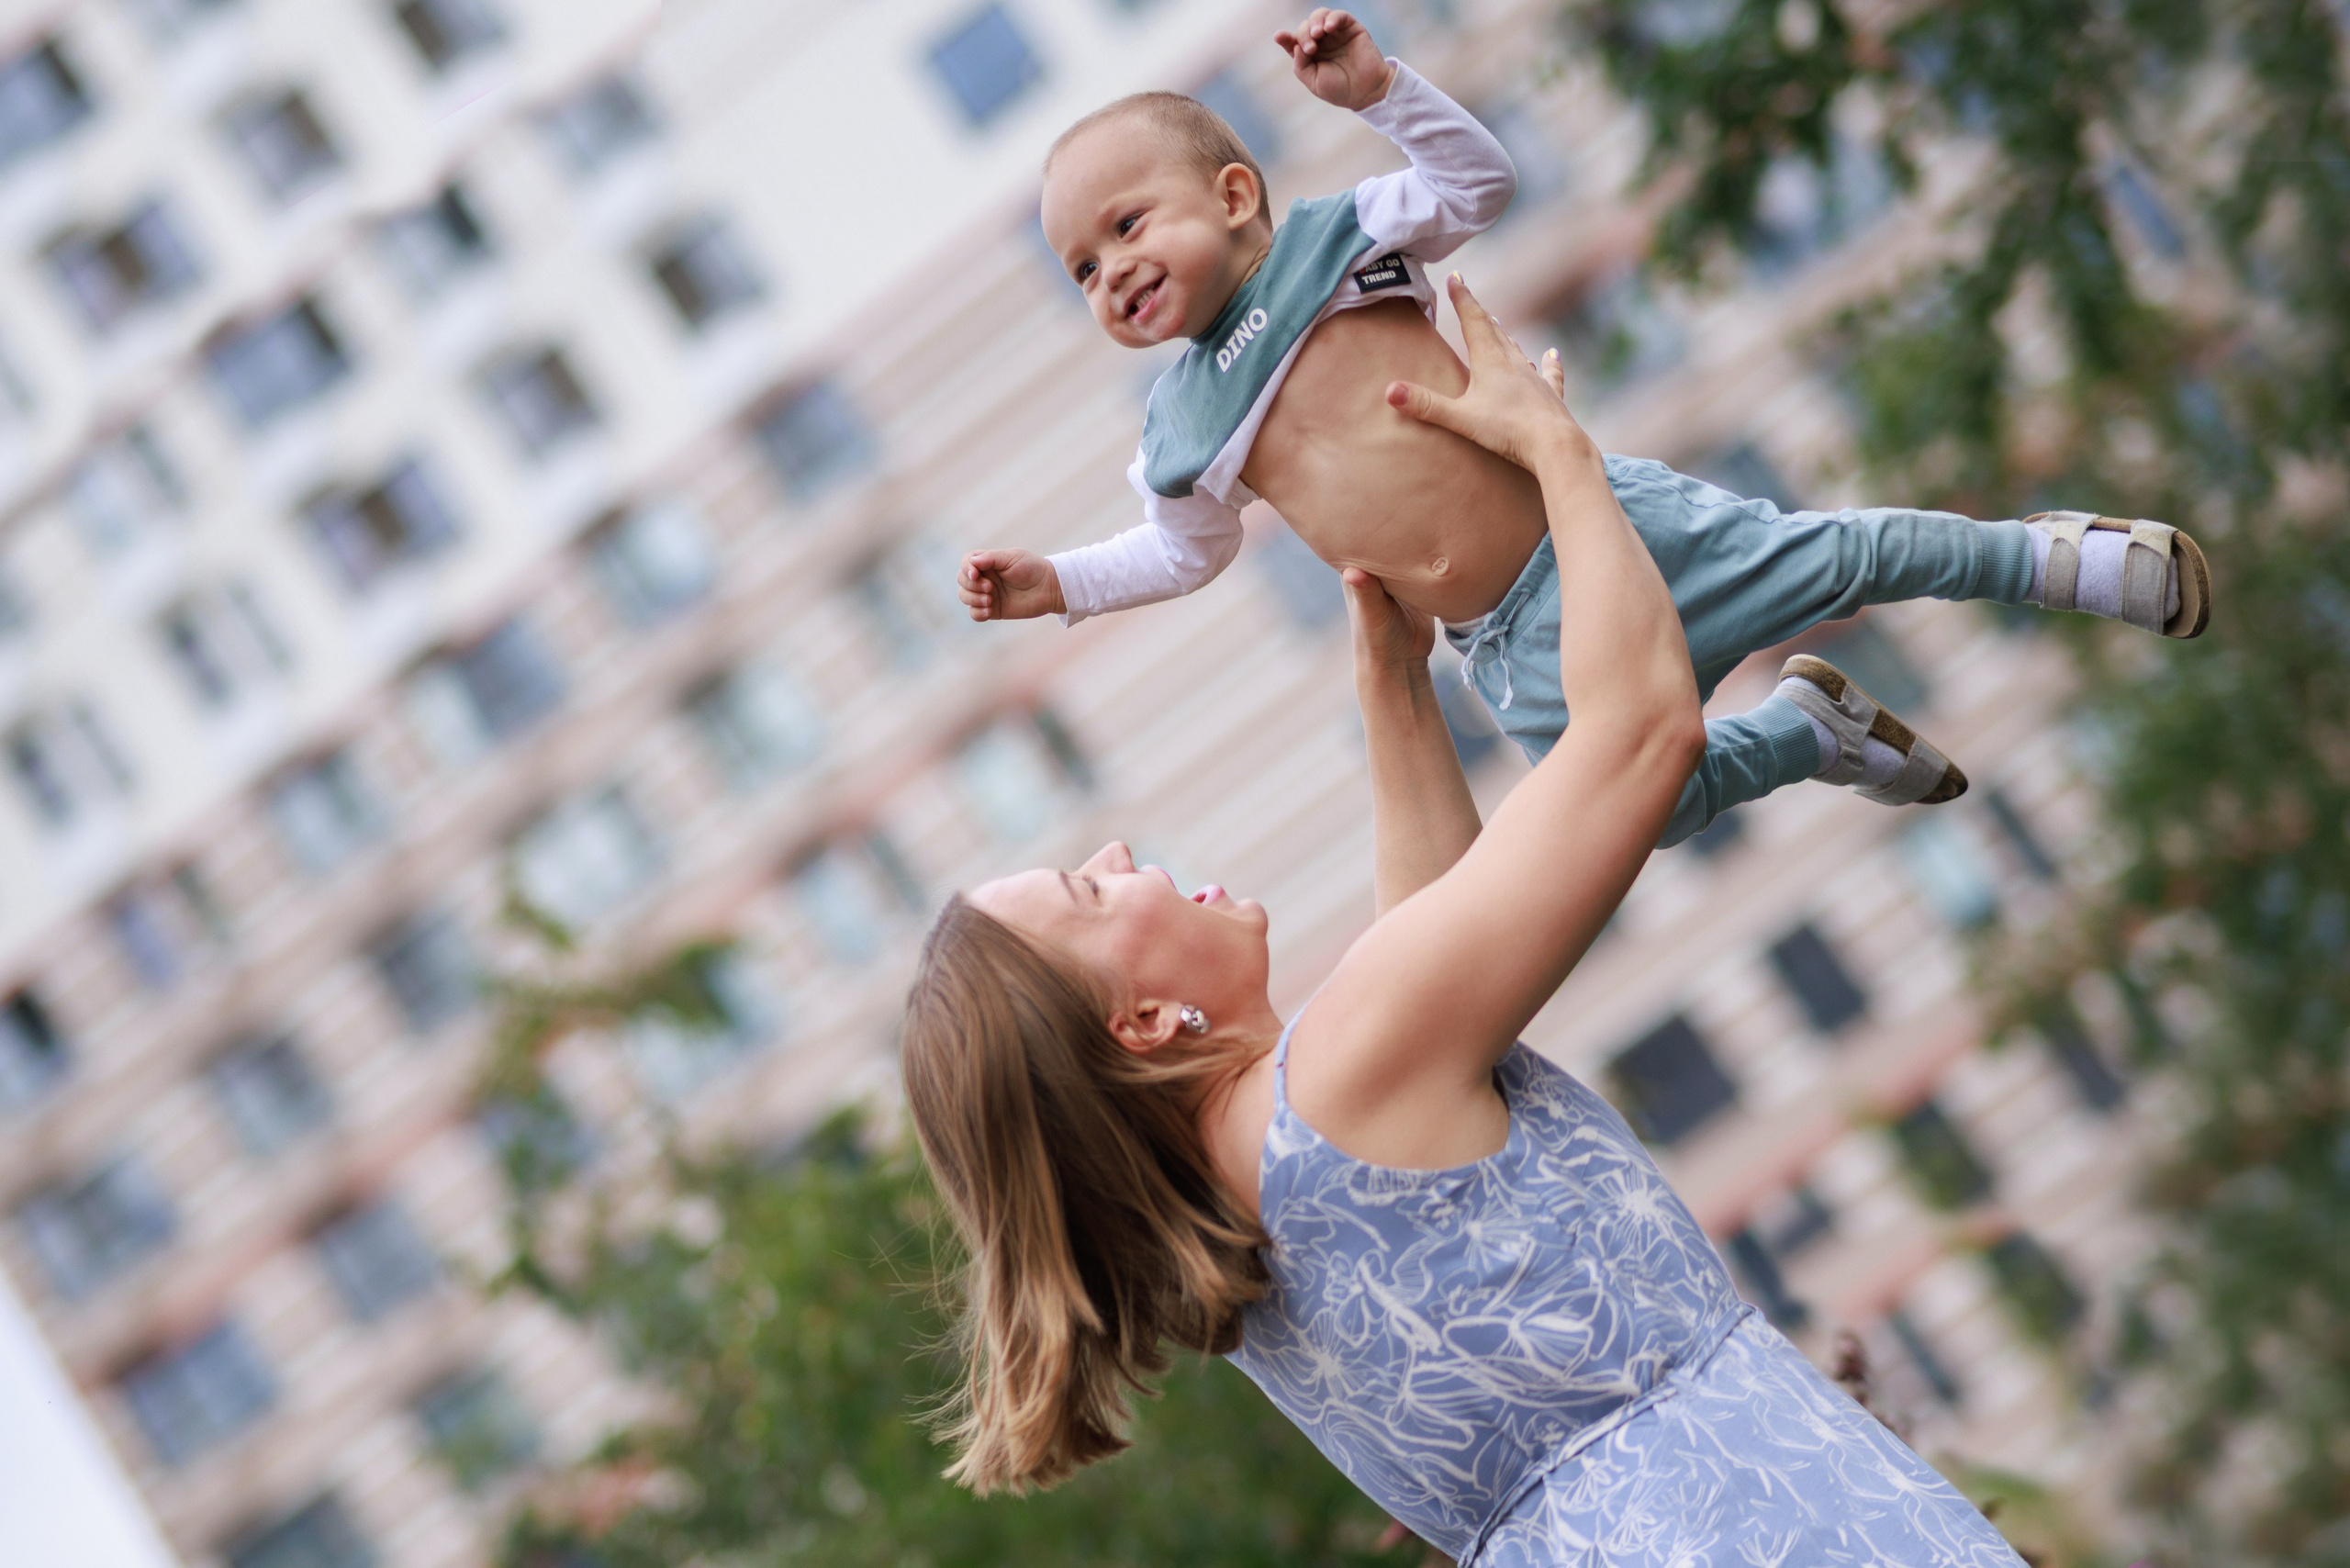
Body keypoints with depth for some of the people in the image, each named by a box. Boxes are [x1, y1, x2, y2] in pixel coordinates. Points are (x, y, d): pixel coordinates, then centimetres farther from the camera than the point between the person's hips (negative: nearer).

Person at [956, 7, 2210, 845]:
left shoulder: (1331, 242, -4)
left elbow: (1478, 180, -5)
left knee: (1824, 560, -5)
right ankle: (1815, 731, 34)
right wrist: (1056, 584, 10)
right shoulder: (1178, 432, 6)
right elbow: (1188, 550, 20)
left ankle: (2052, 556, 17)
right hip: (1517, 649, 4)